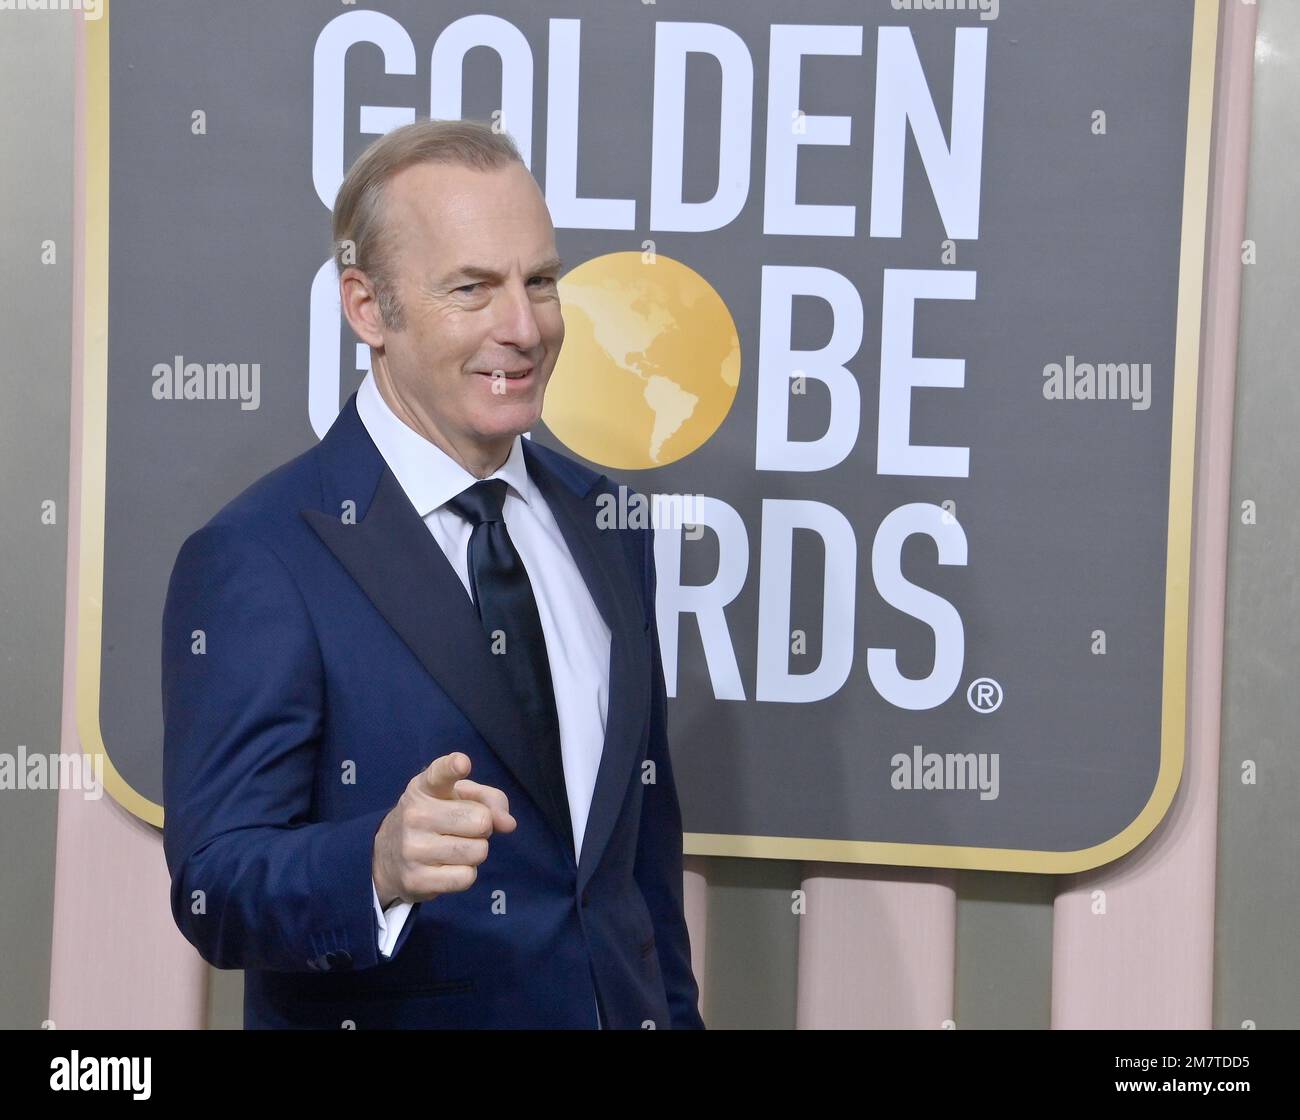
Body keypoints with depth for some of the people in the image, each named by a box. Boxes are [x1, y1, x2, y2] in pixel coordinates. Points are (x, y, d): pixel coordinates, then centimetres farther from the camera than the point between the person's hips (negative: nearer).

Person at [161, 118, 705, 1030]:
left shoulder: (600, 521, 2)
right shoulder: (254, 562, -16)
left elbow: (646, 838, 9)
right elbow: (216, 887, -21)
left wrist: (673, 1009, 6)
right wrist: (379, 865, -38)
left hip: (623, 1004, 5)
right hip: (387, 1011, -5)